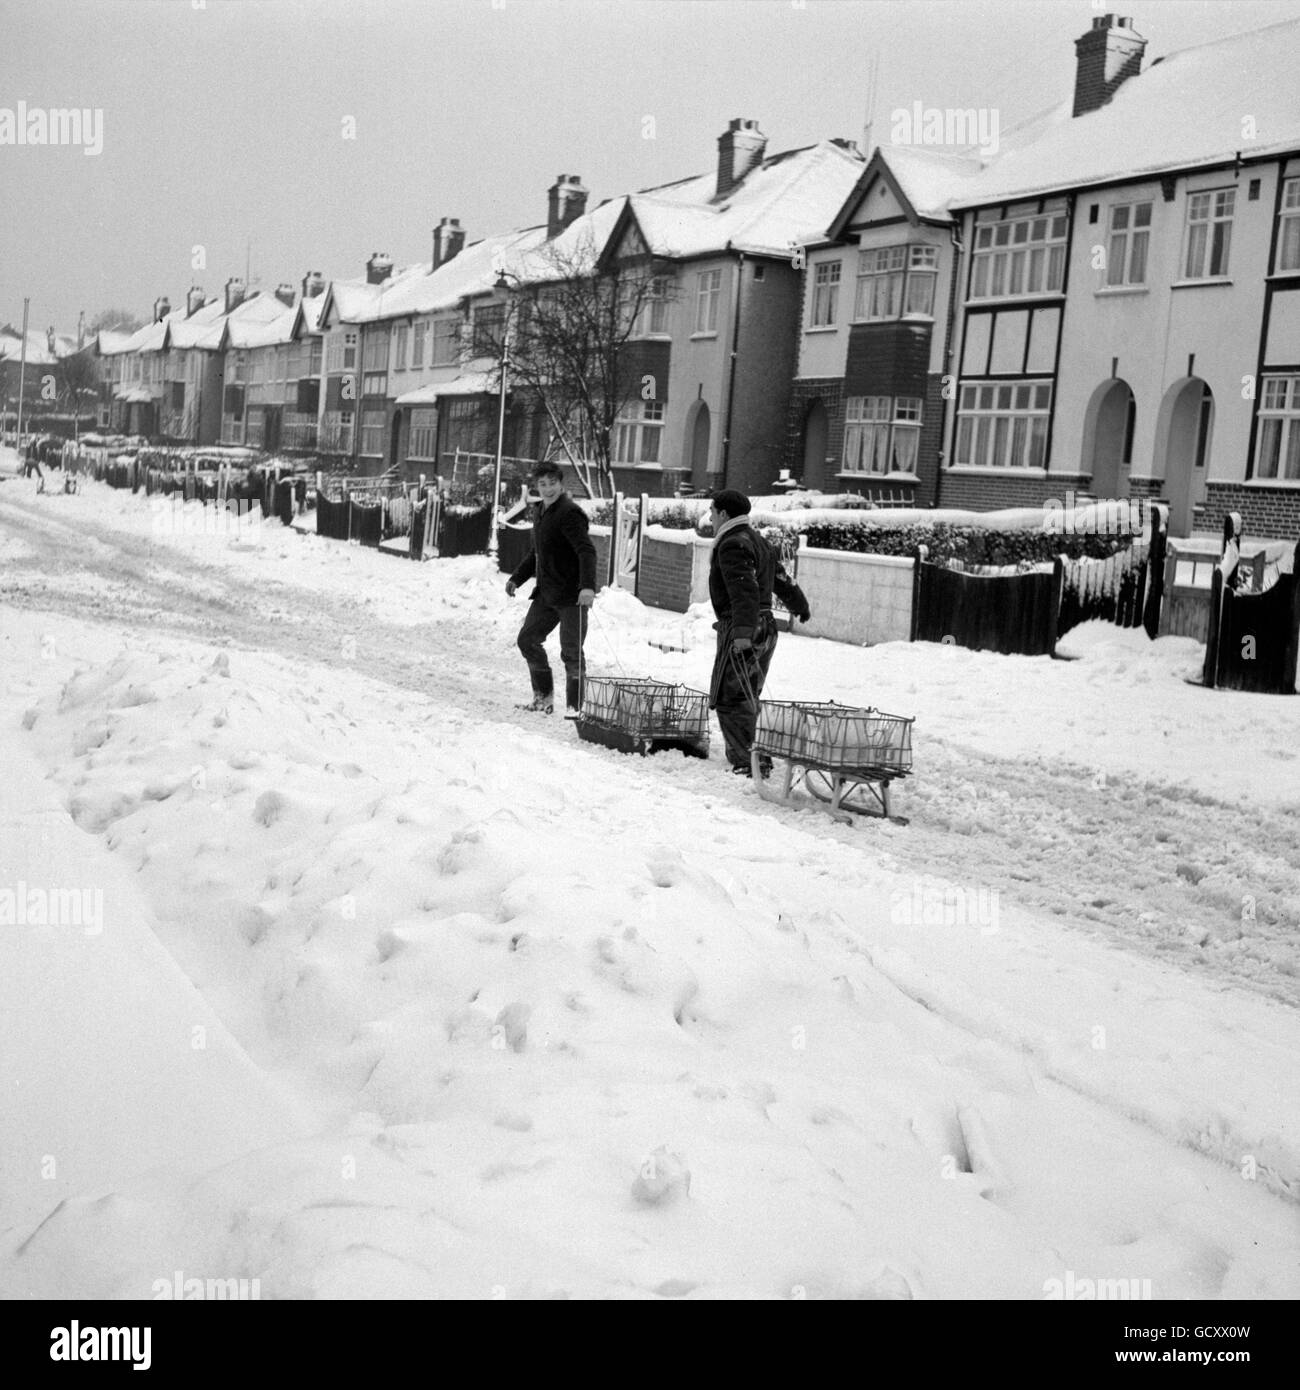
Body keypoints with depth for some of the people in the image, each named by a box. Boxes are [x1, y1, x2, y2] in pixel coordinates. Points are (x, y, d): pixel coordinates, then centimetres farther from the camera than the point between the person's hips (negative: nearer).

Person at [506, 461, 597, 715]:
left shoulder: (569, 513, -15)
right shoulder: (540, 513, 14)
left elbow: (587, 551, -27)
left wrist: (588, 586, -39)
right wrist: (517, 579, 23)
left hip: (572, 596, -9)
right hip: (546, 594, 9)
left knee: (571, 652, -6)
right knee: (527, 639, 11)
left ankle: (575, 706, 6)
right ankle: (544, 697, 24)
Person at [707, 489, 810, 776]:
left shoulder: (732, 545, -12)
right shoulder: (756, 540, 19)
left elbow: (745, 591, -26)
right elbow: (781, 579, 31)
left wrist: (743, 633, -36)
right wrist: (800, 606, 48)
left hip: (741, 630, -10)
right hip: (765, 628, 10)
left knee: (728, 699, -8)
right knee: (746, 698, 16)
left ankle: (750, 762, -12)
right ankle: (742, 757, 21)